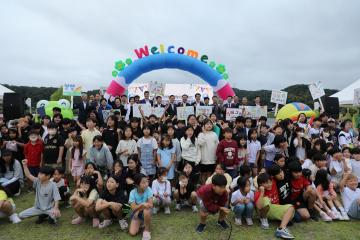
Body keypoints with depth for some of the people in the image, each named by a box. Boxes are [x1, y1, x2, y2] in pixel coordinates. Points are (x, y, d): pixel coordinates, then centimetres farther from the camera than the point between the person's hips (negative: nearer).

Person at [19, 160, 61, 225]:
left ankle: (51, 216, 6)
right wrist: (25, 165, -21)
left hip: (49, 209, -5)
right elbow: (28, 175, -10)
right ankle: (43, 216, 11)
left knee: (57, 215, -35)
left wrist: (56, 208, -36)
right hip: (38, 208, 6)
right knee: (21, 215, -6)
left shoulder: (53, 185, -18)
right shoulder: (37, 182, -5)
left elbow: (56, 199, -21)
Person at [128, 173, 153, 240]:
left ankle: (147, 230, -12)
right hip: (136, 213, 1)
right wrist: (142, 204, -38)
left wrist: (139, 209, -21)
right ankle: (139, 223, 18)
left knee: (146, 210, -38)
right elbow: (134, 208, -21)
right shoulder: (133, 192, -16)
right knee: (132, 233, -17)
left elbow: (150, 205, -20)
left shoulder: (148, 190, -18)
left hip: (146, 212, -1)